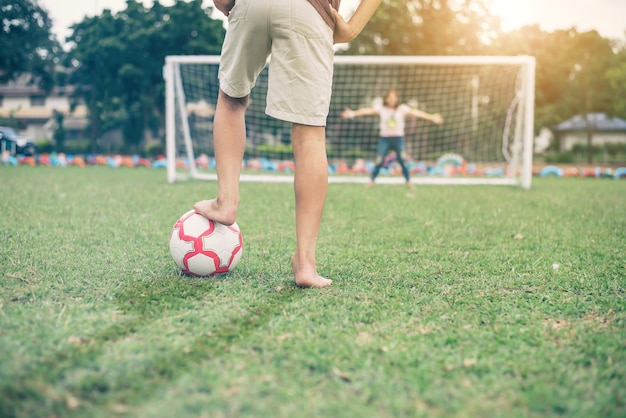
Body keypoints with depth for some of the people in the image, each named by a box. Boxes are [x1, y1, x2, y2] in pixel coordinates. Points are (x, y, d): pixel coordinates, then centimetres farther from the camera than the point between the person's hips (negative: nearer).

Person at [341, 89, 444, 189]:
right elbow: (368, 110, -8)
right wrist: (353, 113, -18)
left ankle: (408, 181, 9)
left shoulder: (402, 109, -1)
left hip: (398, 138, 0)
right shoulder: (381, 108, 0)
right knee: (379, 161, -6)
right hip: (384, 138, 0)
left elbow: (416, 112, -10)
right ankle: (372, 180, 11)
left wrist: (431, 117, -19)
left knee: (403, 160, -8)